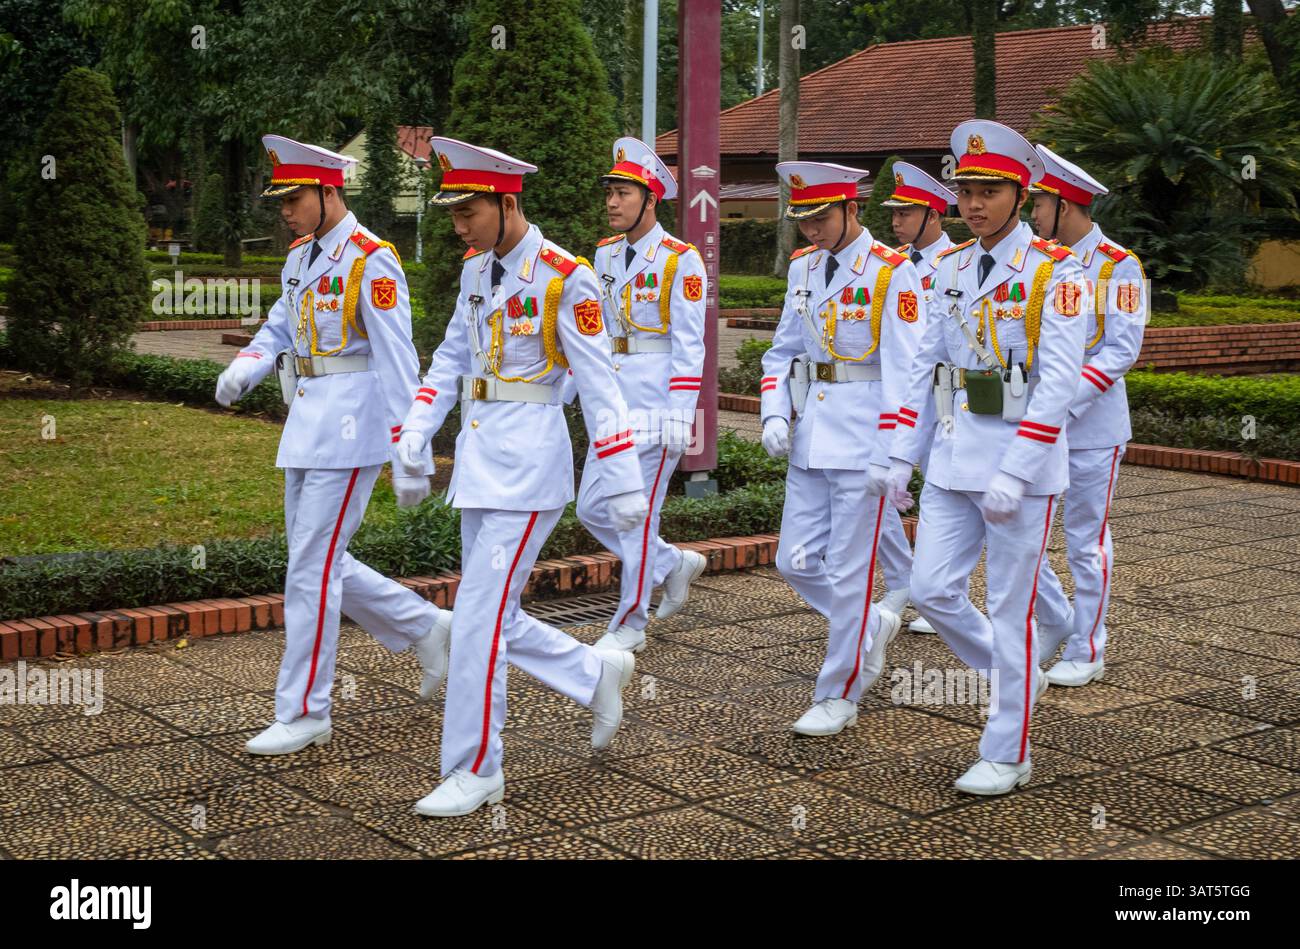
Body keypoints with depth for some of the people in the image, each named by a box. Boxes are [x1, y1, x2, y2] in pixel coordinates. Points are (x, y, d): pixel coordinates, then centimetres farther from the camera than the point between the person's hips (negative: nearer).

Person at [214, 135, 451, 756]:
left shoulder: (371, 262, -14)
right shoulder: (300, 257, 12)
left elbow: (397, 363, -17)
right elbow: (280, 327, 19)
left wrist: (411, 458, -18)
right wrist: (243, 370, -4)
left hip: (350, 430, -9)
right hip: (307, 426, 9)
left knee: (311, 568, -5)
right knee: (320, 562, 14)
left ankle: (303, 715, 6)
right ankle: (426, 627, 30)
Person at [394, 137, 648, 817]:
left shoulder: (565, 279, -14)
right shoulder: (476, 270, 9)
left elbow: (599, 386, -13)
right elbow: (452, 358, 16)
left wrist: (625, 486, -12)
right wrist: (416, 429, 3)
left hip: (529, 461, -8)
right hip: (478, 455, 8)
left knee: (479, 616, -7)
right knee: (493, 616, 12)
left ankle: (475, 771, 6)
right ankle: (597, 673, 33)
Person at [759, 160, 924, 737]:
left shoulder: (891, 273, -10)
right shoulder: (803, 268, 11)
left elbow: (903, 371, -14)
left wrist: (890, 456, -19)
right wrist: (775, 414, 1)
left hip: (862, 438, -7)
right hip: (810, 434, 7)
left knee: (849, 570, 0)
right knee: (795, 563, 8)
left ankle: (838, 695, 14)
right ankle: (872, 626, 34)